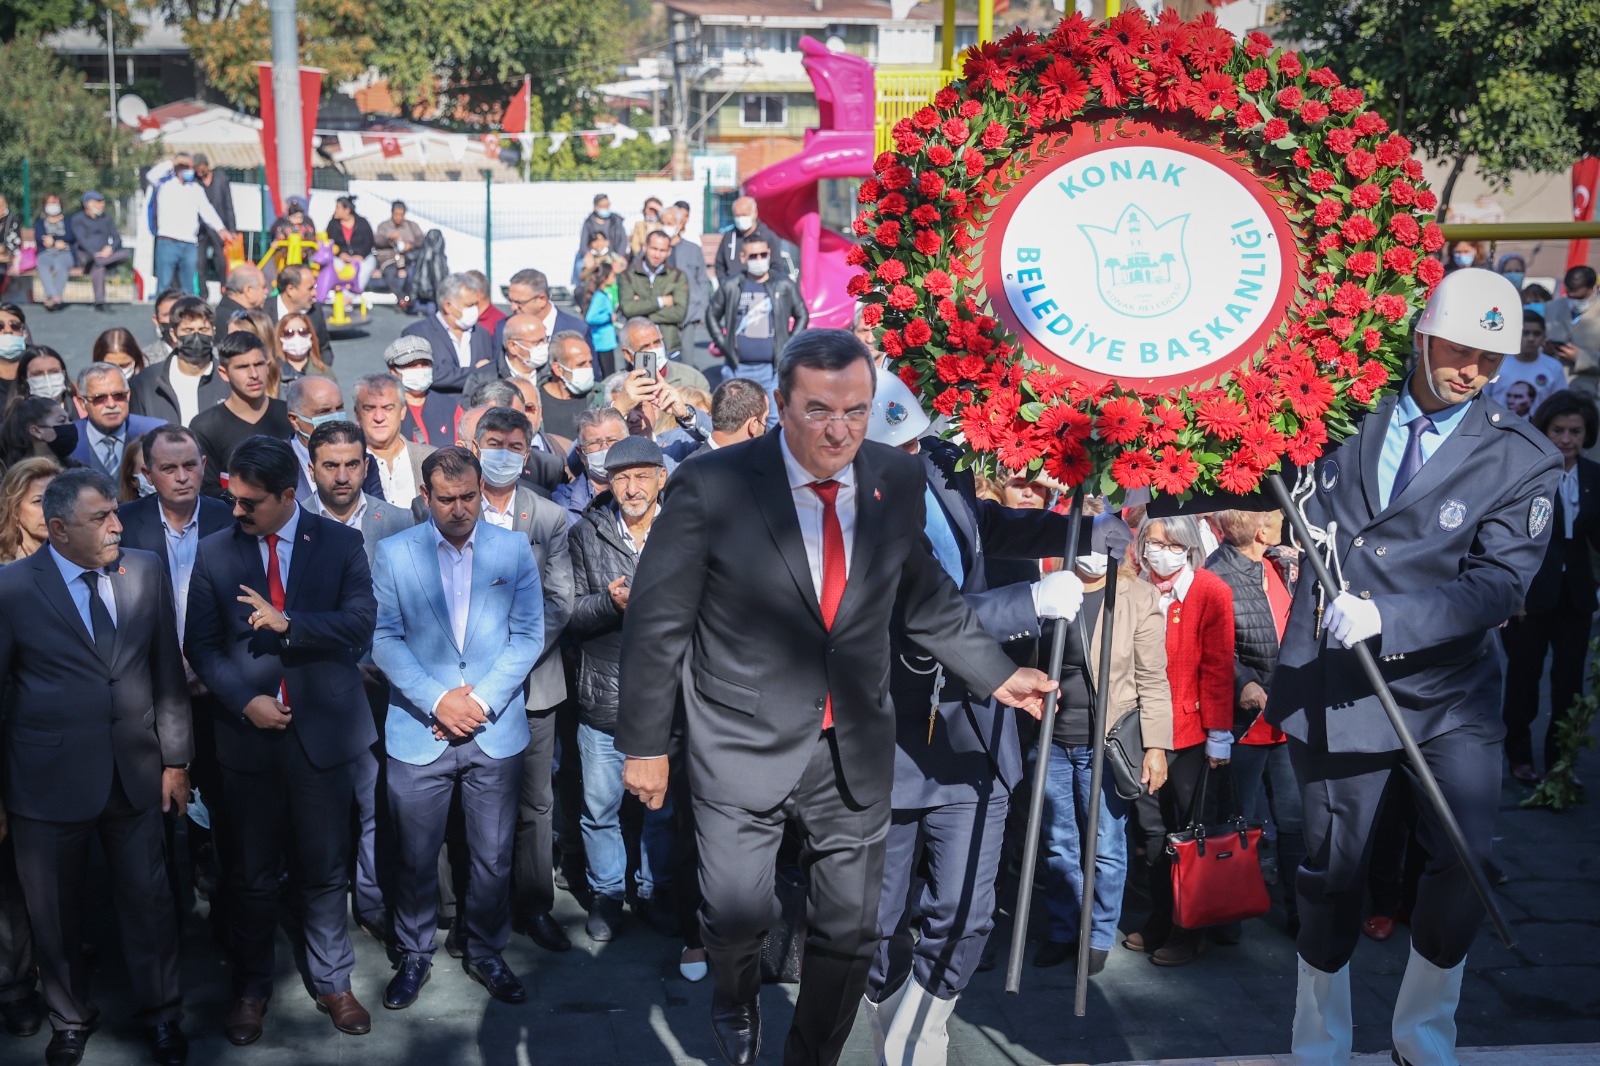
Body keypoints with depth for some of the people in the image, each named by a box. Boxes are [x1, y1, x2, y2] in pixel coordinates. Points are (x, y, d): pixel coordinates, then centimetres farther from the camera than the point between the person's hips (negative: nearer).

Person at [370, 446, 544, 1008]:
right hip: (418, 731, 0)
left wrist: (482, 700, -10)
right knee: (416, 856, 7)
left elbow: (528, 635, 0)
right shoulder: (393, 553, 1)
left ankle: (486, 952, 27)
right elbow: (384, 639, -2)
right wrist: (437, 700, -13)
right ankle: (414, 955, 27)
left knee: (493, 857, 7)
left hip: (495, 731, 1)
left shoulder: (513, 550, 2)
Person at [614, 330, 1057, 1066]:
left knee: (849, 933, 11)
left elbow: (923, 597, 12)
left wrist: (996, 675, 10)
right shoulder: (711, 486, -15)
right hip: (745, 747, -3)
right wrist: (645, 743, -5)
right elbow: (658, 622, -8)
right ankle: (737, 994, 34)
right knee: (738, 918, -3)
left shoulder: (899, 481, -3)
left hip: (855, 750, 4)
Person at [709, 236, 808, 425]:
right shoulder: (731, 287, 5)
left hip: (772, 367, -1)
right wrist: (722, 345, 6)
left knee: (776, 419, -4)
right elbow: (713, 315, 17)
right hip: (738, 368, 1)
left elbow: (802, 316, 12)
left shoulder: (784, 286, 3)